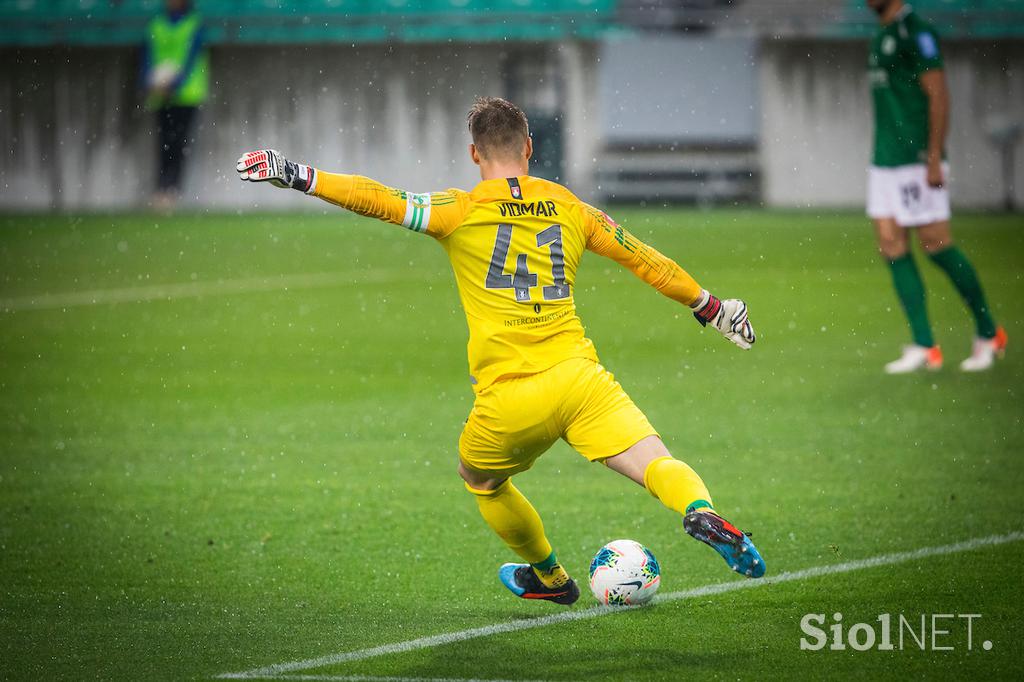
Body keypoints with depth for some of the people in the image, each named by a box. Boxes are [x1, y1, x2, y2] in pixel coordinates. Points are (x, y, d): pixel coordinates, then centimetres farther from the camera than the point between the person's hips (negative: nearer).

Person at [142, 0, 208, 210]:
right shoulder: (157, 25, 12)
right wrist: (151, 84, -7)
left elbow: (192, 58, -7)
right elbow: (148, 58, 10)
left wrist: (174, 84, -18)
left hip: (186, 93, -3)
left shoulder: (194, 25, 0)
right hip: (161, 96, 3)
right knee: (163, 144, -1)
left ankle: (172, 189, -12)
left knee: (179, 143, -11)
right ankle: (162, 190, -1)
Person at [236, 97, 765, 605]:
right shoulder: (569, 208, 13)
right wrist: (710, 306, 33)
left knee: (479, 480, 27)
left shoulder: (461, 212, 2)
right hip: (577, 374, 1)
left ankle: (548, 576, 40)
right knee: (659, 463, -6)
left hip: (508, 396, -1)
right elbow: (646, 261, 21)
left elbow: (379, 200, -7)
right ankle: (701, 512, -38)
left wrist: (296, 176, -3)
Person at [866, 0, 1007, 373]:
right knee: (892, 246, 1)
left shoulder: (915, 32, -11)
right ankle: (924, 347, 2)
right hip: (885, 161, 9)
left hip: (916, 161, -9)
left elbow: (938, 95, -15)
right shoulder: (880, 38, 16)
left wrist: (934, 157, -20)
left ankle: (988, 332, 10)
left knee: (936, 244, -5)